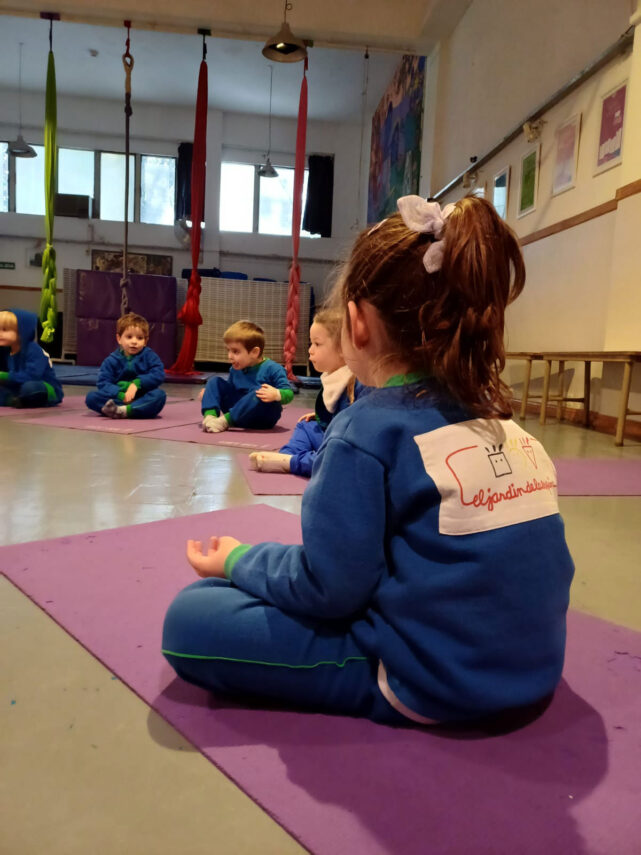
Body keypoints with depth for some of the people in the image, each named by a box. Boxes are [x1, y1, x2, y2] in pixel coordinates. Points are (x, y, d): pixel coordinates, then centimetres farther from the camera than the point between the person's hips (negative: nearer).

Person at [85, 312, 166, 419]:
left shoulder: (149, 356, 4)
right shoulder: (112, 360, 4)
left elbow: (158, 375, -9)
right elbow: (103, 382, -6)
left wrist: (137, 383, -21)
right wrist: (121, 395, -23)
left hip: (143, 399, -1)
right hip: (118, 398, 1)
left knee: (160, 394, -32)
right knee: (91, 396, -19)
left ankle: (125, 411, -41)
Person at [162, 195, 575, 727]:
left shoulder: (368, 430, -20)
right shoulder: (505, 423, 1)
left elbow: (327, 588, -18)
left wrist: (239, 560, 0)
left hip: (429, 683, -7)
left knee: (190, 617, -7)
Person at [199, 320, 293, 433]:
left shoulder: (272, 369, -14)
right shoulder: (234, 370, 7)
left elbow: (289, 394, -18)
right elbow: (231, 390, 22)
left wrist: (276, 394, -40)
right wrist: (209, 393, 8)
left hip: (263, 418, -6)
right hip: (238, 409, 6)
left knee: (259, 392, -37)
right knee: (214, 381, 0)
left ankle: (226, 420, -29)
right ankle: (210, 415, -24)